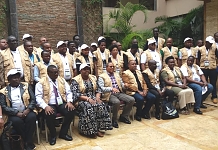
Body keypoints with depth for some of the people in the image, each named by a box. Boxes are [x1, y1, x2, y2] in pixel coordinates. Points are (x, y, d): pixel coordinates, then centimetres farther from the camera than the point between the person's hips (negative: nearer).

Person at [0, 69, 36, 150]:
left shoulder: (26, 86, 10)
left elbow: (33, 100, 5)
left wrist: (28, 110, -12)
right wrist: (17, 113, -14)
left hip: (27, 112, 1)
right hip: (14, 114, -1)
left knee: (32, 117, -30)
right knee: (16, 121, -32)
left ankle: (28, 142, -16)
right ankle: (28, 142, -12)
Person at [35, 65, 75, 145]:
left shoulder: (62, 80, 14)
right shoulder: (41, 82, 1)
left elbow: (68, 92, 12)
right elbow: (38, 97, -7)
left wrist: (69, 101, -8)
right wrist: (45, 106, -23)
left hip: (62, 104, 4)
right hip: (50, 105, -3)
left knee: (71, 111, -24)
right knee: (50, 115, -34)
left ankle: (63, 133, -1)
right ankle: (53, 135, -3)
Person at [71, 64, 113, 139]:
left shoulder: (93, 78, 13)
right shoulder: (76, 80, -4)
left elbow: (98, 90, 12)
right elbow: (75, 94, -13)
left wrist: (97, 97, -10)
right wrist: (87, 98, -22)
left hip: (93, 98, 5)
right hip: (81, 100, -4)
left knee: (101, 105, -25)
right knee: (88, 107, -34)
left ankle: (97, 129, -19)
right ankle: (90, 131, -24)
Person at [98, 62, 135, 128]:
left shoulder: (117, 74, 21)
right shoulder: (102, 76, 1)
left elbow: (121, 84, 20)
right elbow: (101, 88, -12)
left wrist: (124, 85, -5)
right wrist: (111, 89, -27)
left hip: (119, 93, 6)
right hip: (109, 94, -6)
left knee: (132, 100, -14)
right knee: (117, 102, -36)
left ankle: (123, 116, 5)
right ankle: (114, 120, -11)